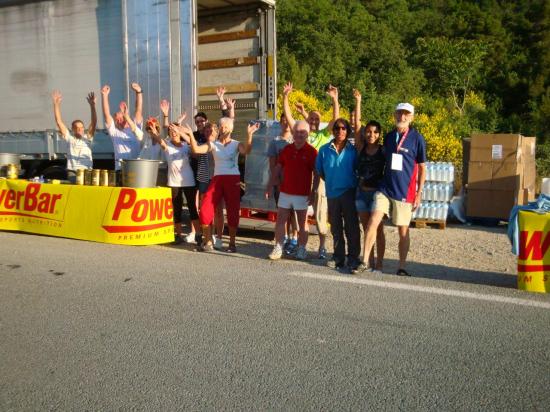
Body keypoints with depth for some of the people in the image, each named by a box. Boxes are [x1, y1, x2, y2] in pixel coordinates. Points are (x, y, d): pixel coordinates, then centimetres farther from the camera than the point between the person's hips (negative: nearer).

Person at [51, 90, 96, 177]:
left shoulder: (87, 137, 11)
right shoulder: (69, 137, 11)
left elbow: (94, 122, 0)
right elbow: (59, 121, 6)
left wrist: (92, 105, -13)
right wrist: (56, 104, -1)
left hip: (87, 172, 0)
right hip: (72, 172, 0)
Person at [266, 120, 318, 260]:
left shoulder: (311, 151, -6)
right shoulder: (286, 149, 6)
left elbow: (316, 174, -6)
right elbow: (278, 168, 12)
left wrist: (313, 193, -10)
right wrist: (271, 186, 8)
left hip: (302, 195, -4)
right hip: (285, 192, 4)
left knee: (302, 223, 7)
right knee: (280, 221, 4)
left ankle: (301, 249, 18)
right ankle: (278, 248, 12)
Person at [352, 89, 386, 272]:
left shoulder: (384, 151, -3)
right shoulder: (361, 148, 2)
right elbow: (356, 124, -4)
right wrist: (358, 101, -8)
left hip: (377, 192, -3)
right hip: (361, 192, 3)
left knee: (378, 230, 1)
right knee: (366, 229, 10)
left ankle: (379, 263, 9)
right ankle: (369, 262, 20)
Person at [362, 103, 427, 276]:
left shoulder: (417, 138, -3)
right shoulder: (389, 136, 10)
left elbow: (422, 168, 0)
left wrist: (419, 193, -5)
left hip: (405, 192, -3)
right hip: (385, 188, 3)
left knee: (403, 230, 6)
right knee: (373, 221, -11)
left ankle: (402, 267, 18)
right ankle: (364, 261, -6)